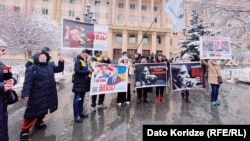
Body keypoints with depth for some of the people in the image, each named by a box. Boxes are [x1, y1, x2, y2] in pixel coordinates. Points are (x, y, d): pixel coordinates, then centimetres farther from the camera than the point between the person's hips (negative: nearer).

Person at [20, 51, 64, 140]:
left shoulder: (49, 67, 8)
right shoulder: (32, 68, -11)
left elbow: (59, 69, 20)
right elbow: (28, 82, -18)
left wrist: (61, 62, 3)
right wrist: (25, 93, -28)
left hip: (48, 95, 6)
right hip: (36, 96, -6)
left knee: (43, 110, 21)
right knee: (33, 112, 0)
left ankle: (39, 123, 43)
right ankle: (25, 130, 18)